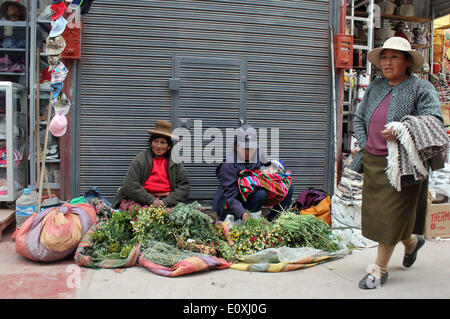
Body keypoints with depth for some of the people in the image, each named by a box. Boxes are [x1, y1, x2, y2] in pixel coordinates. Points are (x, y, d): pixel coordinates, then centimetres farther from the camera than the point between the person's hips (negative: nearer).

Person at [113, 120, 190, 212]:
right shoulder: (140, 159, 1)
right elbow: (130, 185, -7)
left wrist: (166, 201, -10)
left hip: (166, 201, 2)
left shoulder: (175, 162, 9)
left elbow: (184, 186, 3)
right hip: (140, 202, -2)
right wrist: (151, 200, -13)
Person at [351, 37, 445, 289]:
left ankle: (380, 268, 12)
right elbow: (359, 118, 19)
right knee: (375, 211, 13)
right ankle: (412, 241, 41)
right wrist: (365, 145, 4)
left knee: (391, 214, -3)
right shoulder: (375, 87, 12)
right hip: (373, 161, 6)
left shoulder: (422, 88, -5)